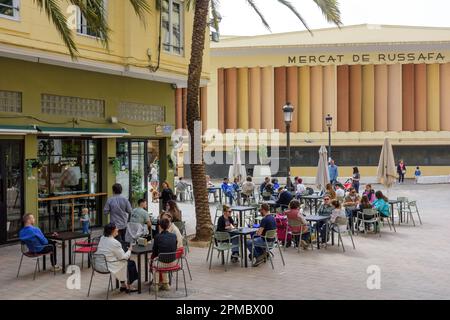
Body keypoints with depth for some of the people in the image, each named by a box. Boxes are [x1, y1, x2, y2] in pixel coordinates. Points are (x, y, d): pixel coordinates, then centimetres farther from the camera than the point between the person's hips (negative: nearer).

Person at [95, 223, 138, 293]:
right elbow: (123, 257, -16)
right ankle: (128, 286, 26)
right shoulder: (115, 243, -25)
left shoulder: (102, 238, 0)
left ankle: (123, 285, 33)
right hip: (111, 266, -8)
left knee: (125, 261, 27)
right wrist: (129, 250, 0)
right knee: (131, 263, 13)